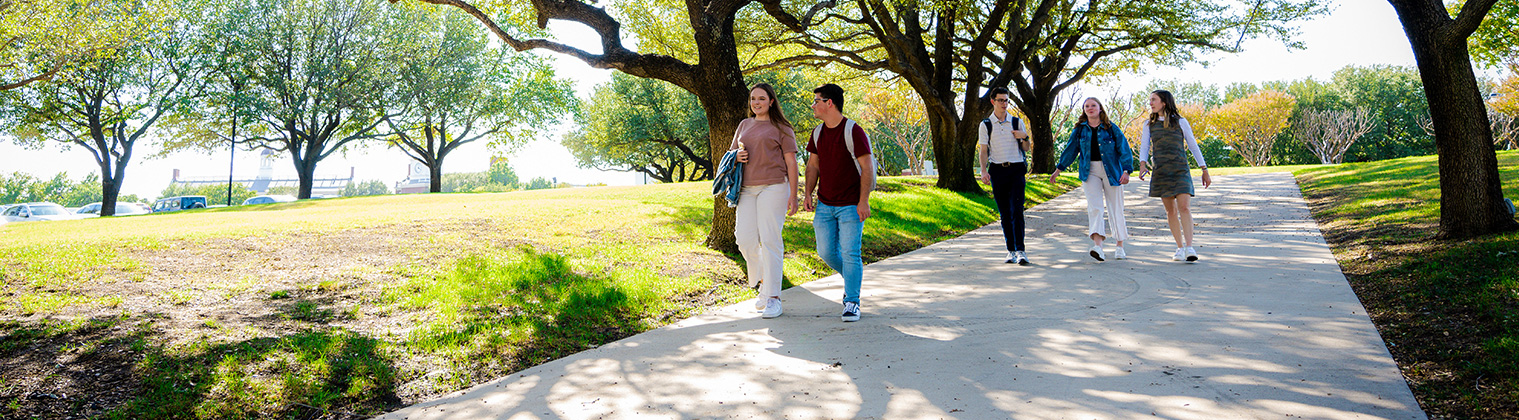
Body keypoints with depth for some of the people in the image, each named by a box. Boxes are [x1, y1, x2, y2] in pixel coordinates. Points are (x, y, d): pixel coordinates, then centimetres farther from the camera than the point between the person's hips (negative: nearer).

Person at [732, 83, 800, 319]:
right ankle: (763, 283, 21)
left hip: (773, 186, -5)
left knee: (770, 239, -9)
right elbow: (731, 152, 28)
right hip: (747, 189, 5)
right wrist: (737, 156, 2)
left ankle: (773, 297, -5)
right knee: (745, 239, -3)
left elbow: (791, 162, -1)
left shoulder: (781, 128, 3)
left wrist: (793, 195, -7)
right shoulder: (744, 125, 19)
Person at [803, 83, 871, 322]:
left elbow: (867, 167, -13)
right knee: (826, 252, 6)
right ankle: (853, 275, 33)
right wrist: (808, 193, 3)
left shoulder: (853, 131, -12)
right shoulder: (818, 133, 8)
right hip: (824, 205, 6)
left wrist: (863, 202, -17)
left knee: (850, 253, -6)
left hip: (851, 206, -6)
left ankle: (852, 302, 4)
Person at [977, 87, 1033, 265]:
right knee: (1004, 214, 4)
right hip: (997, 170, 0)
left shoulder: (1017, 122, 10)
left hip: (1016, 169, 0)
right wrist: (983, 170, -8)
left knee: (1017, 211, -11)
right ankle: (1011, 250, 11)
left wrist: (1024, 137, -6)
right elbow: (983, 150, 5)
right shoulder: (985, 125, 7)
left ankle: (1020, 250, -13)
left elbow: (1026, 149, 15)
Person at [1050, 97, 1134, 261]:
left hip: (1111, 171, -1)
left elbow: (1124, 149, -1)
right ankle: (1097, 245, -26)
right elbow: (1070, 150, 17)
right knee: (1094, 206, -14)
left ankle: (1120, 247, 15)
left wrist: (1126, 171, -12)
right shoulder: (1080, 130, 9)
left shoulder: (1111, 128, 2)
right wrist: (1058, 169, 15)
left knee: (1115, 208, 3)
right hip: (1090, 172, 1)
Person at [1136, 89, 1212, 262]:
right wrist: (1143, 165, -18)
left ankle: (1189, 248, -20)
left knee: (1184, 208, -15)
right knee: (1171, 210, 5)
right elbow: (1144, 148, 3)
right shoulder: (1149, 125, 11)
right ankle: (1180, 248, 13)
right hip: (1161, 172, 2)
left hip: (1181, 170, -2)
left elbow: (1193, 146, 8)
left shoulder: (1180, 122, 6)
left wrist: (1205, 170, 8)